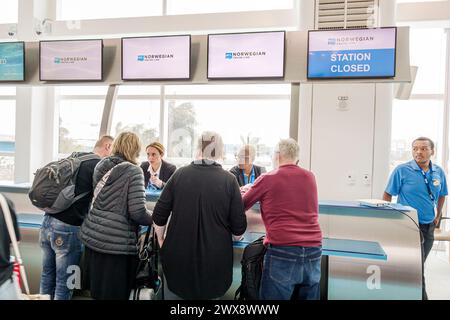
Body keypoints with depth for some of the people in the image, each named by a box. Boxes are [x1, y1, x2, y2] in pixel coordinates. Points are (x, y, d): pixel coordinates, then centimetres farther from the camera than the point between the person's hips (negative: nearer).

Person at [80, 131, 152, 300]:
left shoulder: (100, 166, 8)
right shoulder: (133, 171, -12)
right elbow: (137, 212, -18)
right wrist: (155, 221, -1)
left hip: (92, 236, 7)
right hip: (118, 243, -6)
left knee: (97, 291, 17)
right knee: (115, 293, 7)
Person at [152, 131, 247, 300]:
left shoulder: (180, 174, -7)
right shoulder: (229, 180, -11)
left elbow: (159, 216, -3)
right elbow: (239, 228, -8)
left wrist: (161, 240, 15)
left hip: (178, 260, 1)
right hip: (215, 265, -1)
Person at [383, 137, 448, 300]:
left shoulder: (439, 172, 2)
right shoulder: (402, 170, -12)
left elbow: (441, 195, 18)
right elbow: (387, 195, -6)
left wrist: (438, 216, 16)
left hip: (429, 227, 6)